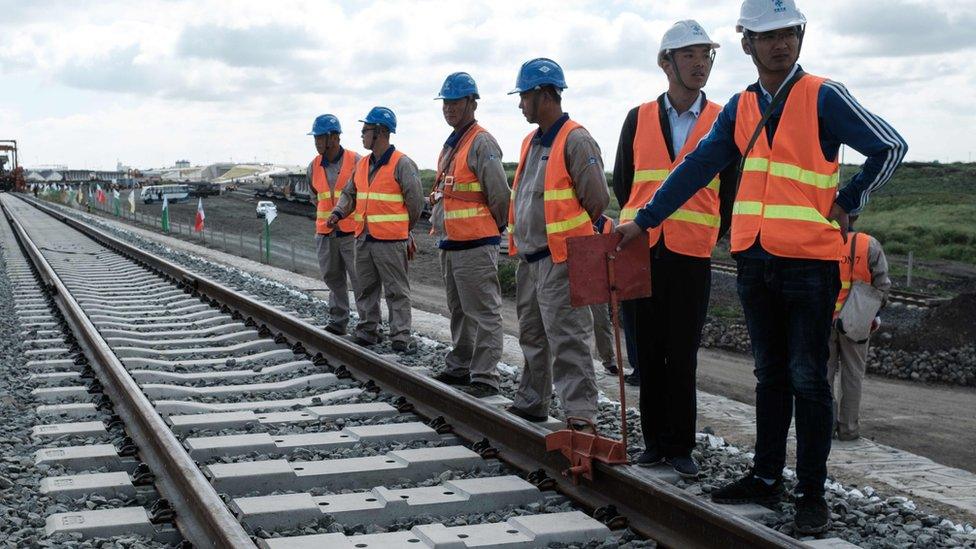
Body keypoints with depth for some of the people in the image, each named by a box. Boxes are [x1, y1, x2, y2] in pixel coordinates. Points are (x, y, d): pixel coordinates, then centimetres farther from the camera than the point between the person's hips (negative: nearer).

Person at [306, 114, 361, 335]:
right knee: (333, 279, 12)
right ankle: (337, 322, 20)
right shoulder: (314, 167, 7)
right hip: (325, 234, 5)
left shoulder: (356, 162, -9)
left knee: (360, 280, -4)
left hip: (353, 233, -5)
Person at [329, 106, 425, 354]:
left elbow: (415, 199, -7)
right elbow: (350, 193, 21)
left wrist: (402, 227, 3)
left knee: (396, 290, -3)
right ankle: (367, 330, 23)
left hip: (390, 240, -7)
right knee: (365, 288, 13)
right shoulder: (362, 164, 13)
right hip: (363, 238, 8)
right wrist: (338, 212, 1)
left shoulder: (401, 164, -10)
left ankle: (401, 336, 0)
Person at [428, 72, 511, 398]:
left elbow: (499, 194, -17)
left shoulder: (481, 143, -12)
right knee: (459, 310, 19)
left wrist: (495, 227, -6)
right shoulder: (450, 145, 17)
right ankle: (459, 367, 30)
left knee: (483, 313, -7)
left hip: (476, 244, -10)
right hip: (450, 242, 10)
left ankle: (485, 378, -5)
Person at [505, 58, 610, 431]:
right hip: (529, 260, 9)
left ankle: (580, 414, -7)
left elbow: (597, 200, -14)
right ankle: (531, 403, 29)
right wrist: (520, 240, 16)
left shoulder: (575, 141, -12)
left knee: (567, 338, -10)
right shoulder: (531, 142, 16)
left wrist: (566, 237, -3)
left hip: (560, 260, -9)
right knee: (532, 336, 17)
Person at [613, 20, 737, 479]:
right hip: (641, 251, 2)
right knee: (649, 352, 8)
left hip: (692, 255, -2)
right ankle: (655, 441, 18)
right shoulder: (638, 119, 7)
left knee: (682, 356, 1)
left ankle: (680, 446, 11)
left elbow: (731, 190, 8)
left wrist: (711, 233, 7)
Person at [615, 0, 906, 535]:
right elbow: (696, 168, 11)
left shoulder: (823, 97, -6)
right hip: (754, 260, 5)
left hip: (809, 260, -5)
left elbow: (889, 148, -5)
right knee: (770, 376, 14)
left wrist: (844, 206, -5)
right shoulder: (739, 107, 10)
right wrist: (644, 220, 8)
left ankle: (812, 494, 7)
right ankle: (766, 476, 24)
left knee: (807, 380, -1)